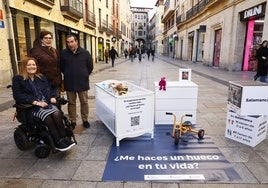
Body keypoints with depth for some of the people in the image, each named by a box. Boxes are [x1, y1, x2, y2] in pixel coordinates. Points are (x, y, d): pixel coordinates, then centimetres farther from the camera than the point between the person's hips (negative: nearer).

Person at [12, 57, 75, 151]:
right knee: (48, 117, -32)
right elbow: (18, 96, -5)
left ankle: (65, 139, -26)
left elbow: (48, 90, 20)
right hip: (31, 107, -4)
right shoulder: (17, 79, 7)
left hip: (46, 103, 4)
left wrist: (51, 98, -5)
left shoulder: (42, 77, 23)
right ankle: (58, 143, -26)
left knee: (57, 114, -29)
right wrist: (36, 102, -16)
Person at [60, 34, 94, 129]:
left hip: (83, 82, -1)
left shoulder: (85, 53, -4)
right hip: (69, 83, 1)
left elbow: (90, 66, 5)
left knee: (84, 102, 9)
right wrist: (68, 75, 11)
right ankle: (72, 121, 24)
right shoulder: (63, 53, -2)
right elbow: (61, 67, 10)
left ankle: (85, 120, 25)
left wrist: (84, 75, 8)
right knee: (71, 103, 11)